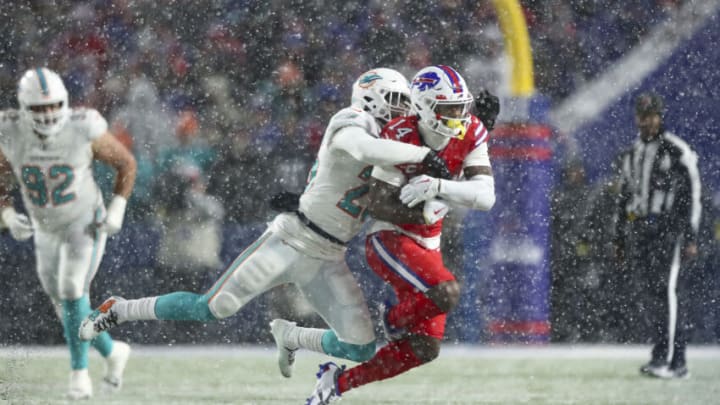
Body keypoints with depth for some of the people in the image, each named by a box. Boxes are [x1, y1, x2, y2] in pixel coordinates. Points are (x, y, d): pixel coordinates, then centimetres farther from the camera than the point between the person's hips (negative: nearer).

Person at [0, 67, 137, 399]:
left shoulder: (84, 131, -26)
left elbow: (126, 163, -9)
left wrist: (117, 210, -16)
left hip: (86, 224, -4)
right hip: (47, 231, 4)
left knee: (72, 294, -22)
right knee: (68, 309, 8)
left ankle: (79, 373, -9)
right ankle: (113, 352, 33)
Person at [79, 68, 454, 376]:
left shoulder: (380, 140, 16)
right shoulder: (353, 123, -11)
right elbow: (360, 148, -36)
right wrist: (423, 154, -37)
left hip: (327, 262, 8)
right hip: (292, 242, -8)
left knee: (361, 349, -3)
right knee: (212, 308, -8)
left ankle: (290, 338, 25)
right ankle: (117, 310, 11)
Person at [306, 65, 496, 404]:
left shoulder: (471, 135, -6)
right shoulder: (400, 137, -19)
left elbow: (485, 195, -16)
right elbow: (379, 205, -17)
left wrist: (439, 187, -31)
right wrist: (426, 212, -28)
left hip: (427, 246, 7)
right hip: (388, 239, -7)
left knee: (424, 349, 3)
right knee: (445, 293, -33)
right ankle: (394, 319, 0)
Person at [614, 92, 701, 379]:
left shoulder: (677, 151, -3)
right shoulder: (632, 154, 18)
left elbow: (692, 195, -7)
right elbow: (624, 198, 24)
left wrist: (691, 238, -13)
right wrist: (621, 240, 20)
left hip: (668, 228, -7)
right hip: (638, 231, 7)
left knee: (665, 290, -15)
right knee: (646, 296, 3)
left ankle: (672, 361, -17)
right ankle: (663, 354, 9)